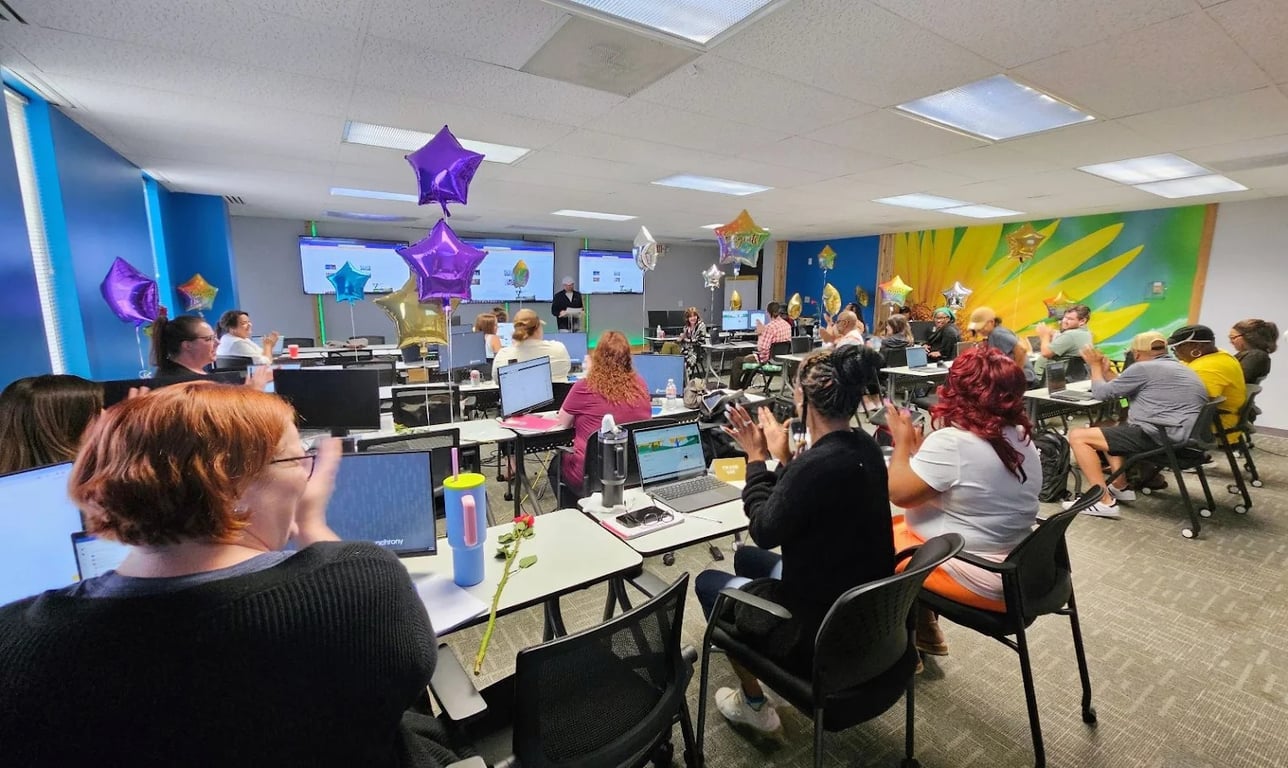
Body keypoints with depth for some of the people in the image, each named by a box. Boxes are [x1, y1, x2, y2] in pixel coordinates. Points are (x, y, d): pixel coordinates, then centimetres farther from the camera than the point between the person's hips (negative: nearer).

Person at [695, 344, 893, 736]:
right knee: (747, 558, 26)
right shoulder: (863, 447, -4)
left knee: (707, 582, 12)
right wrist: (782, 457, 3)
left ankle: (753, 703, 23)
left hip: (823, 629, -8)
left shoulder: (818, 465, -33)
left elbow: (764, 531, -18)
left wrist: (756, 458, -9)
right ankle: (755, 657, 45)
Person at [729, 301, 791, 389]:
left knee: (737, 362, 9)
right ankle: (743, 386, 44)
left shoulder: (770, 326, -24)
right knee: (751, 356, 35)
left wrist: (760, 334, -15)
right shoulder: (787, 325, 3)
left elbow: (762, 348, -28)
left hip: (767, 359, -9)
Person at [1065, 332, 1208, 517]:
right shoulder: (1180, 369, 22)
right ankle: (1121, 487, 21)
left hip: (1157, 436, -10)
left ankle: (1104, 502, -17)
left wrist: (1095, 366, 11)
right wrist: (1107, 371, 29)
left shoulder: (1143, 368, -10)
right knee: (1110, 429, 30)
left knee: (1078, 436, -11)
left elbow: (1102, 393, -3)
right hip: (1181, 437, 10)